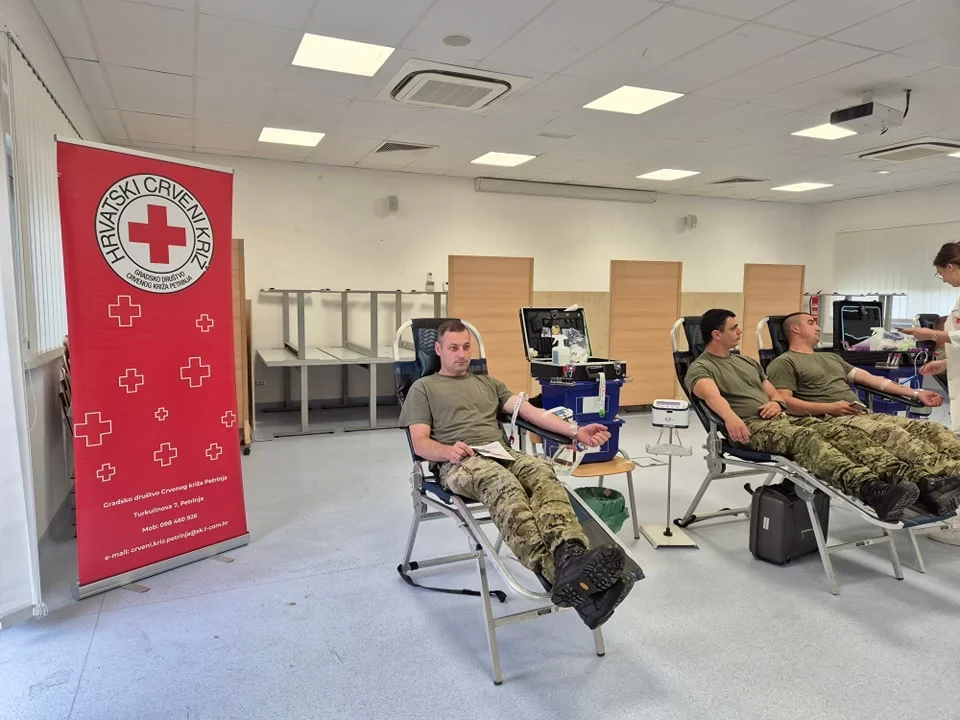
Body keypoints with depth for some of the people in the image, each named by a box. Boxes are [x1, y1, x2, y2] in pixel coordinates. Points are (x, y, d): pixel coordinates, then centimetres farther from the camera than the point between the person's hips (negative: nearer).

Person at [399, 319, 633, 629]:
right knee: (505, 486, -39)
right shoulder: (423, 388, 18)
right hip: (461, 463, -4)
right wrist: (448, 451, -18)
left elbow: (529, 410, 16)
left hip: (503, 453, 4)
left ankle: (571, 559, -58)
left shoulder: (488, 382, 30)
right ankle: (557, 574, -61)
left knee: (543, 473, -33)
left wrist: (575, 431, 1)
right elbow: (420, 443, 6)